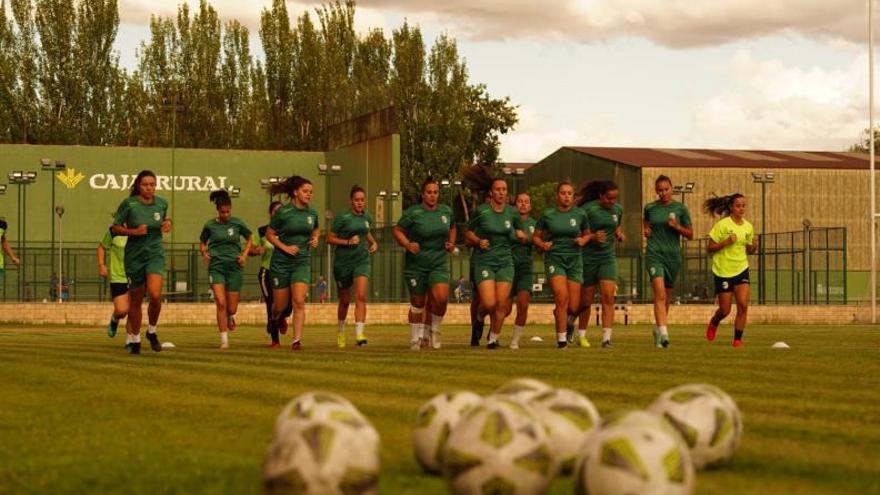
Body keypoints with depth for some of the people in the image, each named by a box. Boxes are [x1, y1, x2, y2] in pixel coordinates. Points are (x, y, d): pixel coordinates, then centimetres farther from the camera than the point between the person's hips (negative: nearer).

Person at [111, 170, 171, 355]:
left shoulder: (161, 203, 2)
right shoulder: (129, 204, -9)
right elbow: (115, 228, -3)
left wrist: (167, 223, 2)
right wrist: (133, 231, -18)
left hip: (155, 254, 1)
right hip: (134, 256, -1)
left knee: (155, 294, -20)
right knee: (136, 300, 7)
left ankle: (152, 331, 5)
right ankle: (135, 340, 26)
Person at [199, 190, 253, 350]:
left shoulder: (237, 223, 2)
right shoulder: (210, 225, 2)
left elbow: (250, 238, 16)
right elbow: (202, 242, 17)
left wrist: (245, 254, 2)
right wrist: (204, 253, -4)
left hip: (234, 266, 1)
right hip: (216, 266, -1)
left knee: (232, 308, 1)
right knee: (221, 303, -16)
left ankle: (230, 317, 40)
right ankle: (224, 340, -8)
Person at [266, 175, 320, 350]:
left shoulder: (312, 213, 4)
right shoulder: (283, 212, -9)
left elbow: (316, 230, 23)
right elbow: (269, 234, -1)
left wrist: (315, 239, 2)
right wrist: (284, 247, -13)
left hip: (302, 263, 2)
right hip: (281, 263, -2)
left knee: (299, 301, -16)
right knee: (280, 306, 6)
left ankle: (297, 340, -17)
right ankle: (274, 332, 37)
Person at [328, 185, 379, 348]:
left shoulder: (367, 217, 7)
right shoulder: (343, 218, -9)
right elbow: (329, 238, -6)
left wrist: (374, 243, 10)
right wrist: (347, 242, -19)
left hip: (362, 261, 3)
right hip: (343, 262, -3)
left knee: (361, 296, -18)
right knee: (345, 300, 10)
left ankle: (359, 334, -25)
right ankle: (341, 331, 35)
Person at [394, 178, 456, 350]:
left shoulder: (446, 211, 3)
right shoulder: (413, 212, -9)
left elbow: (452, 227, 22)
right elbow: (398, 230, -4)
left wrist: (451, 242, 6)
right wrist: (408, 244, -20)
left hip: (439, 263, 2)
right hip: (416, 264, -2)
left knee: (441, 297, -20)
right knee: (418, 303, 6)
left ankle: (435, 329, 6)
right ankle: (416, 338, 25)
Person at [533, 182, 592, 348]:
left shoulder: (580, 214, 3)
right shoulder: (547, 215, 0)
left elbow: (587, 234, 18)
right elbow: (535, 236, 9)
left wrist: (583, 240, -4)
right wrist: (542, 244, -11)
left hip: (574, 261, 2)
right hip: (554, 259, -2)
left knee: (573, 308, -2)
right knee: (562, 296, -22)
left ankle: (558, 314, 35)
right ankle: (561, 338, -12)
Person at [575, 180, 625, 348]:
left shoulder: (617, 210, 5)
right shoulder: (588, 209, -11)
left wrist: (620, 235, 1)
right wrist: (592, 237, -23)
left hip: (607, 257, 3)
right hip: (588, 258, -3)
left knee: (608, 296, -14)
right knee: (586, 300, 5)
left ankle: (606, 338, -16)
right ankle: (581, 336, 26)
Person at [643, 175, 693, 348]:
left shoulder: (680, 209, 2)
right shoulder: (650, 208, 4)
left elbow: (690, 235, 6)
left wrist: (677, 227, -11)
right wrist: (646, 229, 6)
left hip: (673, 255, 2)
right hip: (654, 254, -2)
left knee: (667, 297, 12)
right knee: (660, 294, -18)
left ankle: (658, 328, 33)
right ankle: (663, 334, -27)